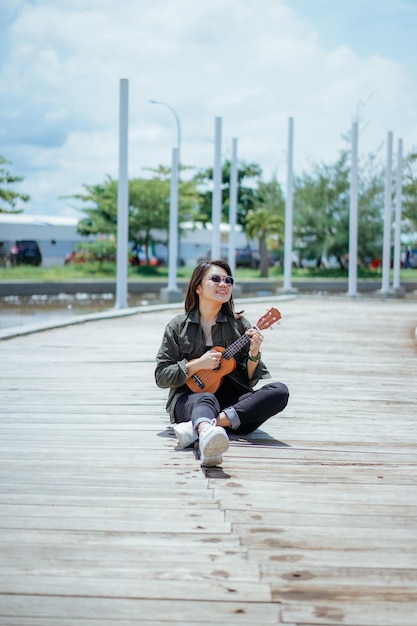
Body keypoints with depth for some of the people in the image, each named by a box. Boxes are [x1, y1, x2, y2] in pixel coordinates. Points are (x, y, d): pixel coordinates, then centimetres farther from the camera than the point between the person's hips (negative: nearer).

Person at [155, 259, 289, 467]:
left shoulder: (239, 324, 12)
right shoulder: (178, 326, 8)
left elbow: (249, 380, 11)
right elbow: (161, 376, 3)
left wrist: (254, 354, -9)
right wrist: (197, 365, -9)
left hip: (231, 399, 3)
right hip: (189, 398, -3)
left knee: (279, 391, -23)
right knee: (206, 399, -37)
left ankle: (196, 427, -40)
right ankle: (207, 433, -78)